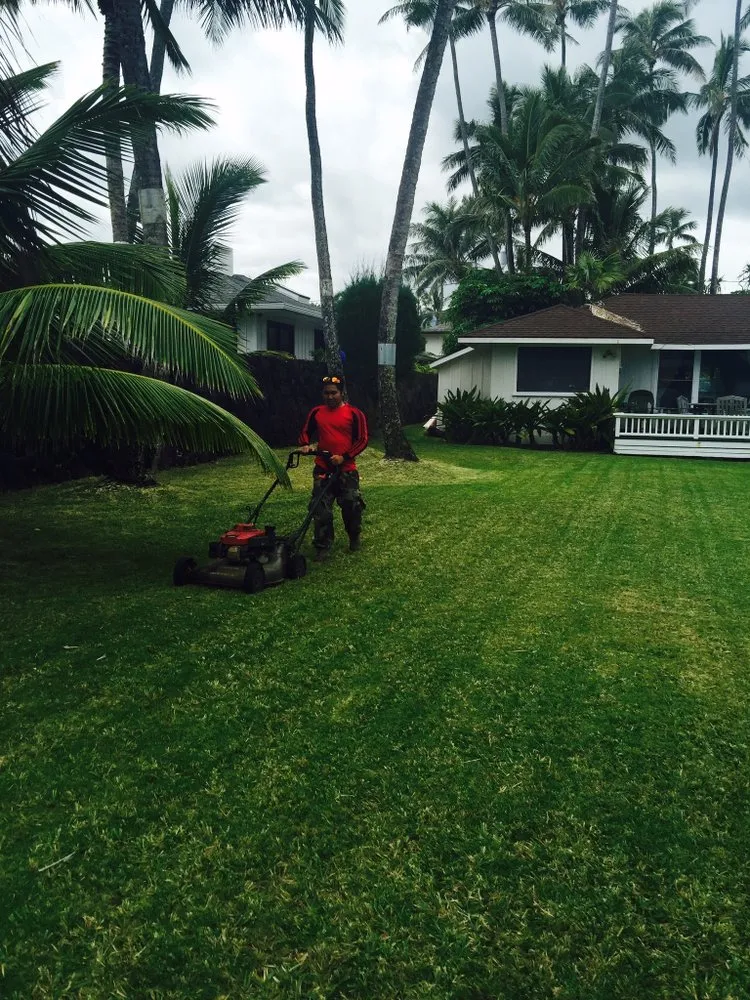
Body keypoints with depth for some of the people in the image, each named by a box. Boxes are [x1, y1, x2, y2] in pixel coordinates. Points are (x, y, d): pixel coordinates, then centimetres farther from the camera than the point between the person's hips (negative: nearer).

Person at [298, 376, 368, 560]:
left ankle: (354, 539, 30)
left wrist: (344, 457, -17)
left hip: (347, 469, -2)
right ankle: (322, 547, 10)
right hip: (322, 469, 3)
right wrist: (305, 445, -5)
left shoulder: (354, 413, -4)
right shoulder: (316, 412, 6)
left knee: (352, 506, 5)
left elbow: (362, 440, -6)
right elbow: (305, 432, 18)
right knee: (321, 509, 0)